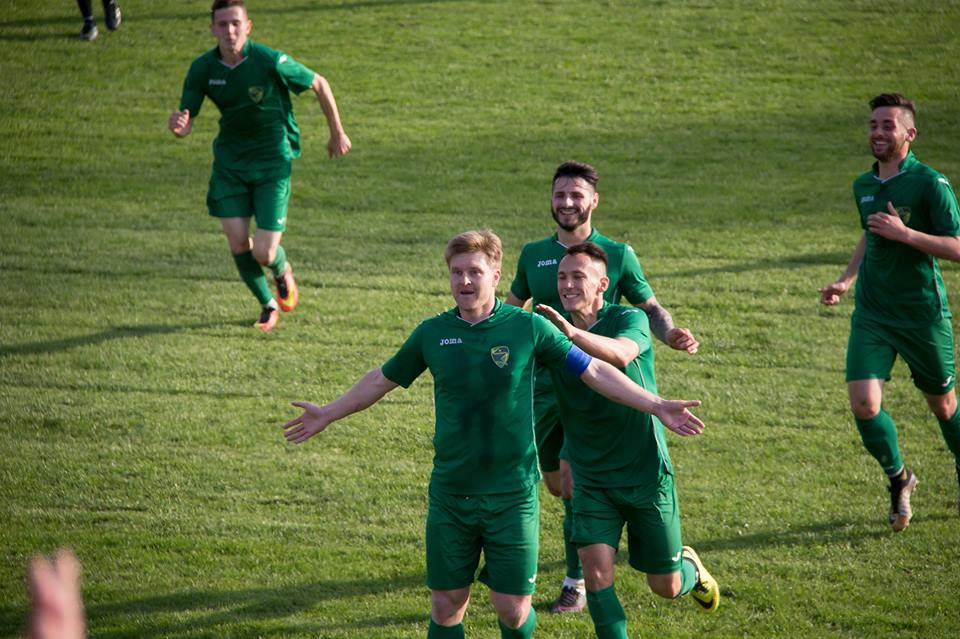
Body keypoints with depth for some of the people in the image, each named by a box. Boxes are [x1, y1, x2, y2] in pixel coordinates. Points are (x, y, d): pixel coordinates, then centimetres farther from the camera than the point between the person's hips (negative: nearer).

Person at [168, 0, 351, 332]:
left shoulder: (271, 62, -20)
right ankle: (267, 304, 25)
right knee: (237, 243, -4)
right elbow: (186, 123, -4)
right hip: (229, 158, 3)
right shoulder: (202, 68, -9)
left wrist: (337, 133, 5)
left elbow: (319, 84, -5)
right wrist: (179, 125, -30)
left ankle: (282, 270, 31)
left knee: (264, 254, -9)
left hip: (273, 160, -3)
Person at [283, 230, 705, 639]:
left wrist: (657, 406, -4)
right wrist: (326, 416, 22)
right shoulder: (432, 333, 2)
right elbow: (382, 380, 17)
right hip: (450, 495, 2)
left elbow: (595, 372, 0)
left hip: (512, 495, -2)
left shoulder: (528, 328, -5)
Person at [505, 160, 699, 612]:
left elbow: (649, 308, 6)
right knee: (557, 485, 10)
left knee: (574, 482, -12)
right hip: (544, 386, 4)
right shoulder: (533, 255, 7)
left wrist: (671, 334, -14)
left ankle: (576, 583, -1)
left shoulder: (617, 255, -1)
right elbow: (510, 309, 20)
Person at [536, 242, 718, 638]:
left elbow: (621, 354, -36)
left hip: (645, 472, -2)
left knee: (666, 586, 9)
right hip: (591, 479, 2)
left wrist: (572, 332, -54)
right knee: (595, 570, -16)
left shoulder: (629, 320, -13)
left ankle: (690, 568, 44)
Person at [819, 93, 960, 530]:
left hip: (922, 314, -4)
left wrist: (905, 233, -26)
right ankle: (898, 479, 14)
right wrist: (847, 280, 14)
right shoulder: (863, 186, 7)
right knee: (864, 404, -11)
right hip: (872, 313, 4)